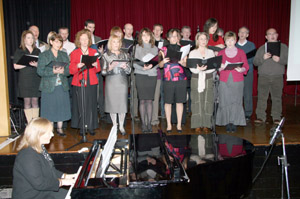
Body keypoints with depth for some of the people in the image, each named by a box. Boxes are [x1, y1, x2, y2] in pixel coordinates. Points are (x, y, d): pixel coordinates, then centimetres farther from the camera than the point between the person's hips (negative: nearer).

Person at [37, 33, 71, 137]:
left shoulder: (64, 55, 12)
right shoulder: (44, 55, 0)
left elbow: (69, 70, 8)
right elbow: (40, 71, -7)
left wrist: (63, 71, -14)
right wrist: (53, 71, -19)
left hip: (62, 86, 4)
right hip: (49, 86, -3)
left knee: (61, 107, 6)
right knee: (50, 108, 1)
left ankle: (60, 128, 18)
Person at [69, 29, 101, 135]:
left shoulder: (94, 52, 12)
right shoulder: (74, 53, 5)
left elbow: (98, 69, 10)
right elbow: (71, 70, -1)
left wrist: (96, 65, -12)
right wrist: (77, 66, -20)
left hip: (91, 82, 2)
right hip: (79, 83, -2)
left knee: (91, 104, 0)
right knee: (81, 105, -4)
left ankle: (91, 126, 8)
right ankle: (82, 127, 5)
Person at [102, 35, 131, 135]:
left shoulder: (124, 55, 11)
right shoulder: (106, 56, 5)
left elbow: (129, 71, 8)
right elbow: (103, 72, 0)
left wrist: (125, 67, -13)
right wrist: (109, 68, -19)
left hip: (122, 82, 1)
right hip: (111, 82, -1)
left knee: (122, 104, -1)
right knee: (112, 104, 0)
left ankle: (121, 126, 11)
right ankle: (114, 126, 15)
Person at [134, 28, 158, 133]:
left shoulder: (155, 48, 13)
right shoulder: (137, 47, 4)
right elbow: (134, 63, -3)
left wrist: (152, 66, -12)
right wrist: (143, 68, -20)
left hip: (152, 75, 2)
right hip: (141, 76, -2)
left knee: (150, 100, 3)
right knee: (142, 100, -1)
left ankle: (149, 123, 10)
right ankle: (143, 123, 7)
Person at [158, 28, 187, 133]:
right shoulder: (164, 49, 8)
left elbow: (186, 64, 7)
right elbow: (160, 65, 6)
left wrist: (182, 62, -15)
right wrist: (163, 61, -16)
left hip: (181, 79, 1)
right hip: (168, 79, -1)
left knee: (180, 102, 5)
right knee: (168, 102, 1)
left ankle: (179, 124, 15)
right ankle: (169, 124, 13)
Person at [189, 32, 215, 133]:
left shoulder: (211, 52, 14)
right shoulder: (192, 53, 9)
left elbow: (214, 67, 4)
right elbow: (191, 68, -3)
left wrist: (205, 69, -15)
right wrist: (198, 69, -24)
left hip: (208, 79, 1)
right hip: (196, 79, -1)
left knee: (208, 102, -2)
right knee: (197, 102, -4)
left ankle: (206, 125, 5)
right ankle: (197, 125, 2)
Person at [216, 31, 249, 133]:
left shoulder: (241, 52, 9)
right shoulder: (221, 53, 10)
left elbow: (246, 66, 4)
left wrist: (241, 69, -17)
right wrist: (221, 67, -15)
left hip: (237, 80, 0)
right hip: (224, 81, 1)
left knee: (236, 102, -3)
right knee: (225, 102, -2)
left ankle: (234, 123, 6)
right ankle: (227, 124, 7)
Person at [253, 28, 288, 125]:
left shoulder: (283, 47, 12)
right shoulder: (261, 48, 12)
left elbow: (288, 60, 4)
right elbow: (255, 62, 5)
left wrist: (279, 60, -14)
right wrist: (263, 58, -13)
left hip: (277, 77, 0)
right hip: (263, 77, 0)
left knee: (277, 98, 1)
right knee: (261, 97, -2)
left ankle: (276, 117, 9)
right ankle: (260, 117, 5)